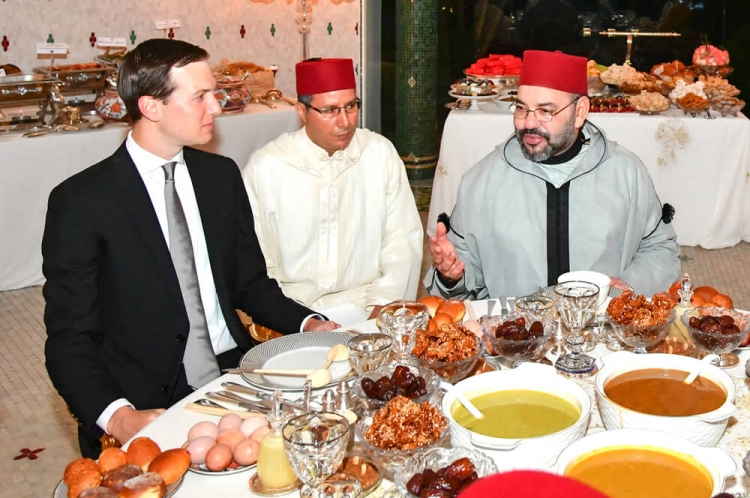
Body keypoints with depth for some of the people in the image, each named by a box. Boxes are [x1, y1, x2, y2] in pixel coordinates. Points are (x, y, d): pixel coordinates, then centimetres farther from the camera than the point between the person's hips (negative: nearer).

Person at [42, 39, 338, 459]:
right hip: (150, 408, -5)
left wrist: (307, 323, 0)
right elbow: (69, 340, -8)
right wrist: (118, 416, -25)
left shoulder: (222, 176, 9)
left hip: (234, 377, 5)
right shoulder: (81, 202, -8)